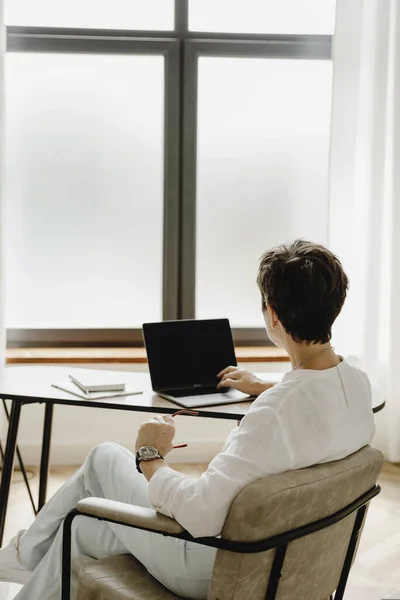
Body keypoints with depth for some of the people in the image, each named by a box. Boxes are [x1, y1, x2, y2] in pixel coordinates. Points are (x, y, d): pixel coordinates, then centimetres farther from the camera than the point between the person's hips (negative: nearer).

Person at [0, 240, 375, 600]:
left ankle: (31, 553, 38)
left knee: (105, 457, 15)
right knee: (83, 525, 22)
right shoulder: (356, 382, -8)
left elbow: (200, 515, -34)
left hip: (216, 568, -8)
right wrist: (262, 388, 33)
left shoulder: (277, 410, -35)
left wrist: (150, 457, -15)